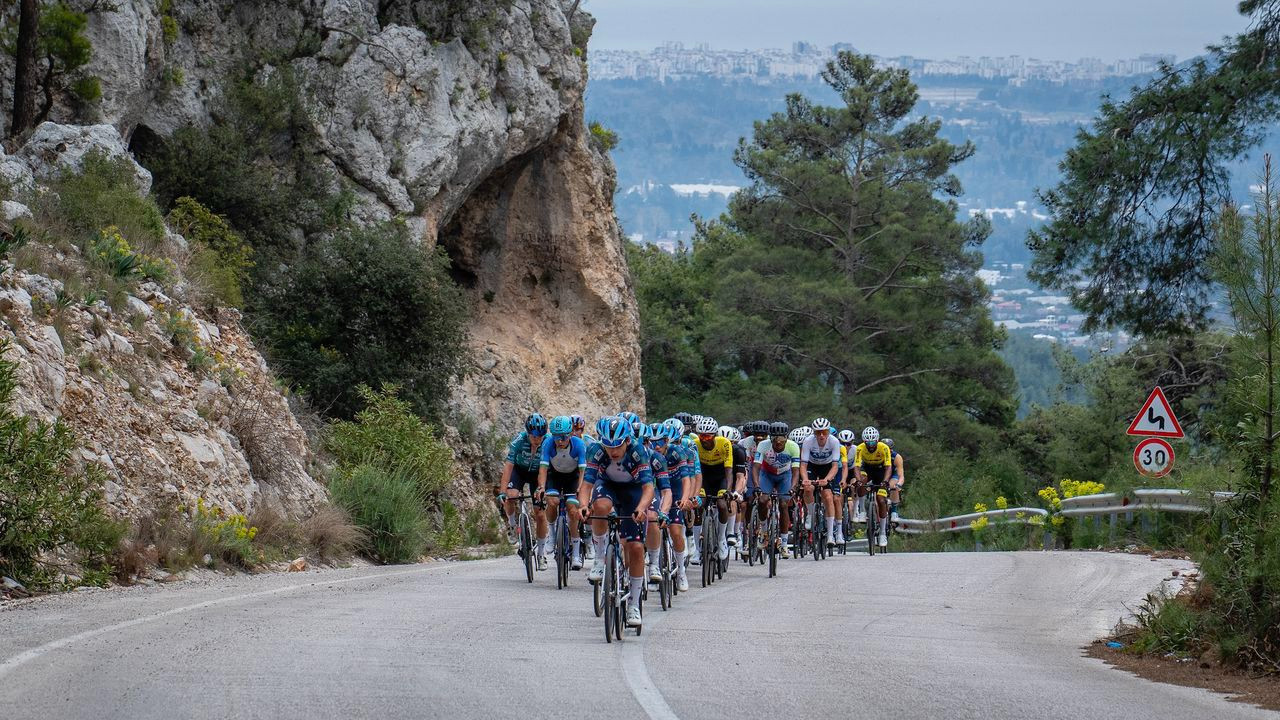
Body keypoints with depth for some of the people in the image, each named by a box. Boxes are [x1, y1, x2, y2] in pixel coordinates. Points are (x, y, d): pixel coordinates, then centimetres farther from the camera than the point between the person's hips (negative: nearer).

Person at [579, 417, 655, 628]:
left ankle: (634, 605, 2)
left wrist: (641, 508, -57)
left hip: (633, 490, -1)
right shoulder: (597, 451, -28)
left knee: (635, 547, -10)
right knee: (600, 506, -37)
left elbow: (648, 487, -37)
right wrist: (583, 505, -53)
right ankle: (600, 559, -19)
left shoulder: (638, 451, -31)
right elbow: (587, 484, -32)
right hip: (607, 485, 1)